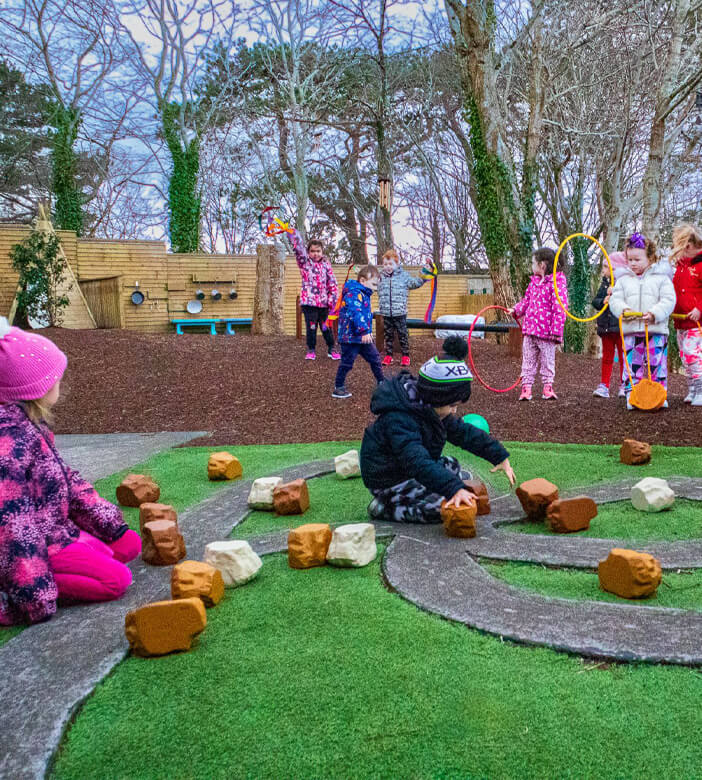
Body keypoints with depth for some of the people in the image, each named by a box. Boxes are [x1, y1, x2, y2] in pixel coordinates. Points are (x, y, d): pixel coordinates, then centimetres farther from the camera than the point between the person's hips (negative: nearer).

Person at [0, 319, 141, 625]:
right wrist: (35, 599, -26)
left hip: (54, 528, 10)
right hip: (31, 543, -10)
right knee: (115, 580, -14)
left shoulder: (27, 426, 6)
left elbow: (64, 479, 15)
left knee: (129, 545, 14)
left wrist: (110, 523, 14)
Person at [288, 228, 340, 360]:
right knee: (311, 326, 3)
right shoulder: (304, 262, 3)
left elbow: (332, 283, 5)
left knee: (327, 327, 9)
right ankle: (311, 350, 15)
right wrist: (293, 232, -23)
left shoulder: (326, 264, 7)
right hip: (309, 301, -1)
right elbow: (298, 247, -12)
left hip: (324, 302, 1)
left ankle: (331, 348, 21)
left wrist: (332, 299, -2)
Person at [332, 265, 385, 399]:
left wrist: (369, 331, 30)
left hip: (363, 337, 10)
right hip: (351, 337, -10)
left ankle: (381, 383, 29)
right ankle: (338, 389, 9)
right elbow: (356, 313, -32)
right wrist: (364, 331, -37)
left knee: (374, 357, 16)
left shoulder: (364, 294, 14)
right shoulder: (354, 294, -19)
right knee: (347, 363, -2)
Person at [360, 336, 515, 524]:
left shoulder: (430, 410, 0)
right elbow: (418, 463, -44)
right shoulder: (398, 421, -33)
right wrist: (454, 489, -53)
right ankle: (384, 508, -11)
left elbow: (464, 432, 6)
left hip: (410, 471, 10)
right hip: (388, 482, -10)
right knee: (445, 507, -20)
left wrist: (500, 457, 2)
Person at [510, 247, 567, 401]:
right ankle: (526, 386, 11)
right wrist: (516, 310, 16)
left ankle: (548, 386, 17)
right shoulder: (534, 282, 11)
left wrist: (556, 330, -19)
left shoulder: (557, 283, -13)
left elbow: (560, 308, -16)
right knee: (528, 359, 7)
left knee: (547, 360, 6)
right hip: (530, 329, 7)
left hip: (546, 332, -7)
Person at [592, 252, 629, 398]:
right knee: (607, 357, 10)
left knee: (623, 357, 6)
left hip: (621, 326, -5)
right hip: (606, 326, 5)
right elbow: (595, 301, 8)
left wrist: (615, 294, -21)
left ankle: (624, 385, 14)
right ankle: (604, 385, 12)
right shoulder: (604, 283, 10)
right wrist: (603, 301, -12)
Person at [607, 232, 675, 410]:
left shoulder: (661, 278, 4)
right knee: (632, 364, 1)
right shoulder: (623, 279, 10)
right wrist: (624, 310, -15)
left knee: (657, 363, 2)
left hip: (656, 330, -1)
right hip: (631, 330, 2)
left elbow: (668, 300, -3)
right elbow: (615, 300, 6)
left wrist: (654, 314, -17)